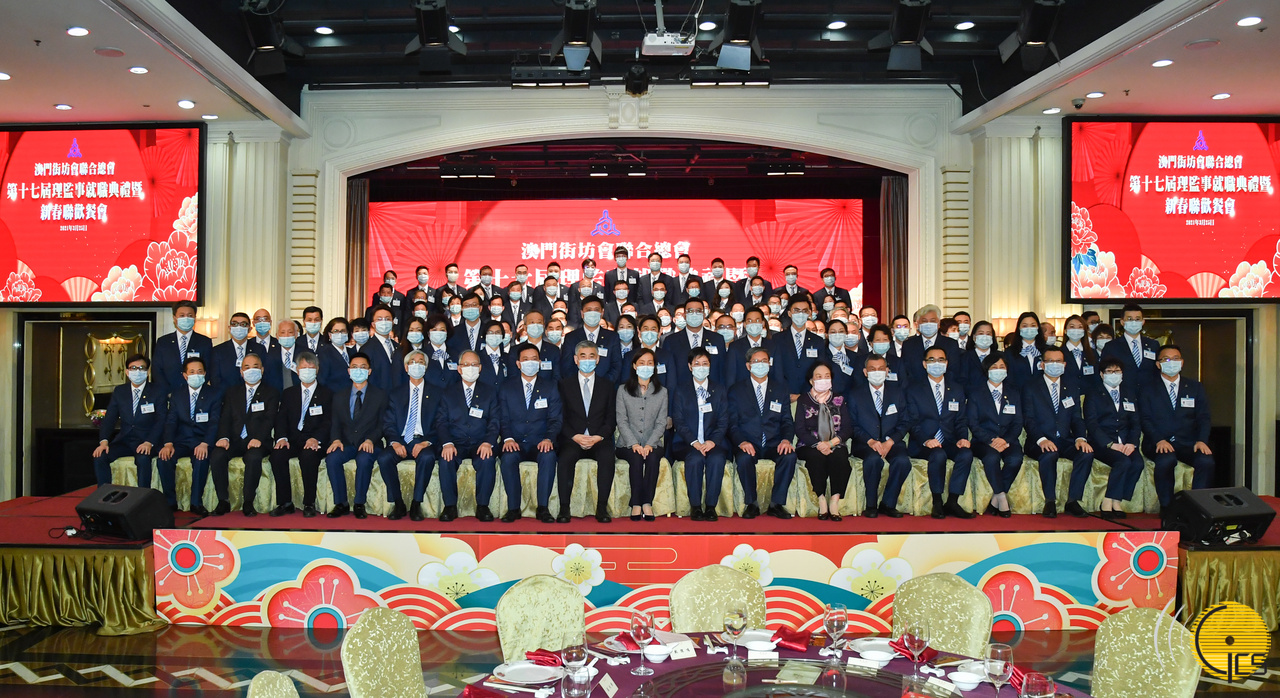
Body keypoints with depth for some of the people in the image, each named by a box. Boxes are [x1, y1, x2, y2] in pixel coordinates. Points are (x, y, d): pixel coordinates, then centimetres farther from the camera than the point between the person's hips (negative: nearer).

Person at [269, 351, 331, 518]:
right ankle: (285, 503, -19)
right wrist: (282, 438, -12)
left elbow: (329, 422, -1)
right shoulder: (288, 393, 19)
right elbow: (281, 418, 8)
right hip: (293, 440, 3)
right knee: (277, 454, -28)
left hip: (315, 442, -3)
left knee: (308, 456, -35)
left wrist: (316, 438, -20)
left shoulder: (327, 394, 10)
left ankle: (309, 504, -23)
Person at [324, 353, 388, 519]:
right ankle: (340, 504, -18)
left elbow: (383, 424, 1)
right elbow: (334, 423, 10)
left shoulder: (380, 395, 8)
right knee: (332, 458, -29)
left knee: (364, 460, -36)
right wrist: (336, 439, -11)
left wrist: (370, 440, -17)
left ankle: (359, 504, -22)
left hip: (369, 444, -2)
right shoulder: (339, 396, 17)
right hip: (346, 443, 3)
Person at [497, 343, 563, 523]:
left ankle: (543, 508, -26)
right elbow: (503, 419, 5)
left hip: (540, 443, 0)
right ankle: (513, 508, -23)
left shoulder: (550, 387, 10)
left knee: (549, 456, -34)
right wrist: (508, 438, -16)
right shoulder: (506, 388, 11)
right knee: (508, 457, -33)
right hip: (515, 442, 0)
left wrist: (549, 438, -16)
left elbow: (555, 418, 4)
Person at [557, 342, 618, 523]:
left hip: (599, 440, 0)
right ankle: (564, 509, -24)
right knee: (565, 458, -32)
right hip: (572, 440, 0)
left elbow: (611, 418, 8)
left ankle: (602, 508, -23)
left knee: (607, 458, -31)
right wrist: (575, 437, -12)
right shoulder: (565, 384, 10)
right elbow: (561, 418, 4)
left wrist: (598, 437, -10)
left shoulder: (607, 385, 13)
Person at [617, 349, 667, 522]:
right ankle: (636, 504, -29)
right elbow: (622, 421, 0)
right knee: (636, 457, -33)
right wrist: (634, 444, -15)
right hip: (627, 444, -1)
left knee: (653, 457, -32)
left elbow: (661, 423, 3)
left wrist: (649, 444, -14)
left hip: (652, 444, 1)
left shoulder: (662, 392, 11)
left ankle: (647, 503, -28)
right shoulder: (623, 390, 7)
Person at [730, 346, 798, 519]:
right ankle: (751, 504, -15)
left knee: (790, 456, -31)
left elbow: (787, 421, 9)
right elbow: (732, 424, 2)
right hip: (748, 445, -1)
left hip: (774, 445, 2)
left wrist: (786, 439, -13)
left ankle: (776, 504, -17)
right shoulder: (736, 391, 9)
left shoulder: (781, 390, 15)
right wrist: (742, 442, -18)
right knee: (744, 459, -35)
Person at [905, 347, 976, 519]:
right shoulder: (914, 390, 5)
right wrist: (926, 440, -21)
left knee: (966, 454, -29)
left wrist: (962, 438, -11)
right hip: (923, 445, -3)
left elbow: (961, 420, 11)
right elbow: (913, 422, -3)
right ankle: (937, 503, -20)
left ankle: (952, 502, -20)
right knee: (939, 455, -35)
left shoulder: (957, 389, 15)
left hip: (949, 442, 3)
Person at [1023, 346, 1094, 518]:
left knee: (1086, 453, -28)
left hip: (1066, 441, 3)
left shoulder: (1072, 387, 16)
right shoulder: (1031, 388, 5)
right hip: (1040, 443, -3)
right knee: (1049, 455, -37)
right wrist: (1041, 440, -23)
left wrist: (1080, 438, -11)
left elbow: (1077, 417, 10)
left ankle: (1073, 501, -18)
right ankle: (1050, 502, -22)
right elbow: (1028, 419, -5)